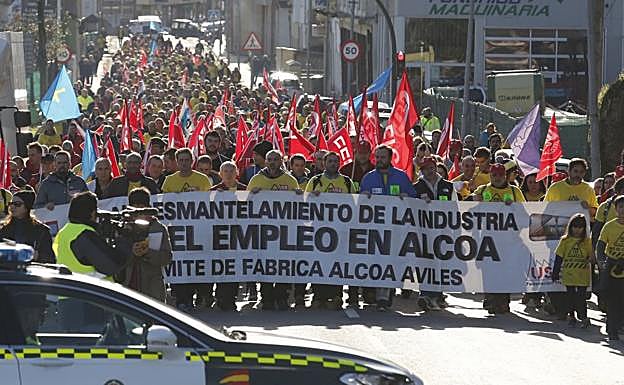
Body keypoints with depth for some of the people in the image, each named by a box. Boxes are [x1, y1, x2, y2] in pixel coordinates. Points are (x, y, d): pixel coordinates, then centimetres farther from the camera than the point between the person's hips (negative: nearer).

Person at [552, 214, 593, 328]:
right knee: (570, 296, 8)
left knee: (581, 296, -4)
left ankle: (583, 317, 5)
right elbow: (559, 257, 4)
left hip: (582, 275, -1)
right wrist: (555, 273, 3)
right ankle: (572, 316, 20)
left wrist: (590, 259, -19)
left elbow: (591, 255, 6)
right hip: (568, 274, 1)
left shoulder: (587, 241, 1)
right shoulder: (565, 240, 1)